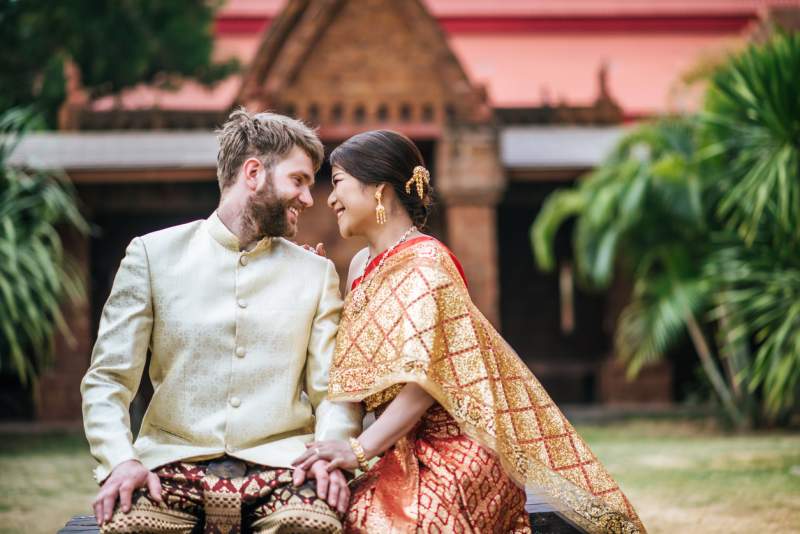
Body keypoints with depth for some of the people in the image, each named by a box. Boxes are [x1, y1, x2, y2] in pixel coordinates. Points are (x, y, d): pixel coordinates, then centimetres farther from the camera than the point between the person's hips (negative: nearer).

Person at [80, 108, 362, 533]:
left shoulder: (315, 273, 15)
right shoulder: (154, 254, 7)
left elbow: (332, 389, 11)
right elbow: (107, 379, 5)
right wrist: (120, 459, -13)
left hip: (280, 465, 1)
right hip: (174, 461, -1)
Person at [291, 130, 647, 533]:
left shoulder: (425, 262, -9)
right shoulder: (361, 266, 16)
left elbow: (426, 379, -17)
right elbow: (350, 379, 15)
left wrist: (359, 450, -22)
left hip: (451, 456, -7)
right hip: (403, 456, 7)